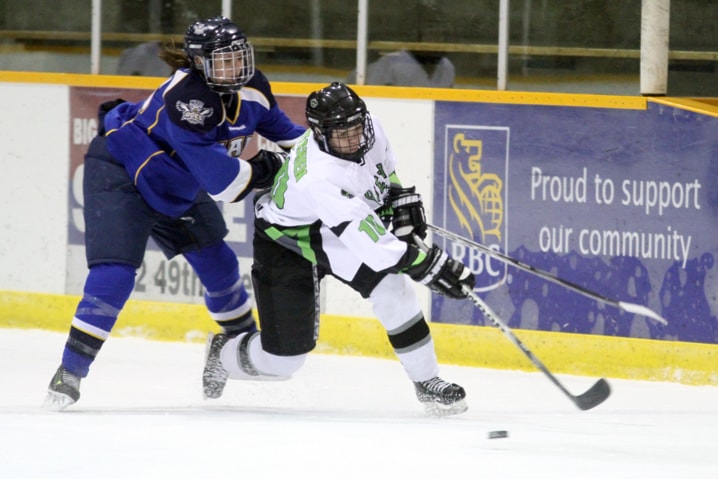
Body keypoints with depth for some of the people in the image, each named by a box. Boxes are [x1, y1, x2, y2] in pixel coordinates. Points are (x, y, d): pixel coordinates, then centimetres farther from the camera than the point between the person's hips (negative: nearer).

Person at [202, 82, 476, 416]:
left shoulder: (369, 129, -19)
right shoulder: (318, 177, -41)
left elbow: (383, 167, 10)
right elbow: (368, 239, -44)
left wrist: (401, 197, -4)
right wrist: (427, 266, -47)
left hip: (332, 236, 6)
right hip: (286, 242, -6)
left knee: (393, 289, -18)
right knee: (283, 359, -2)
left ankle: (427, 382, -4)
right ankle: (223, 355, 31)